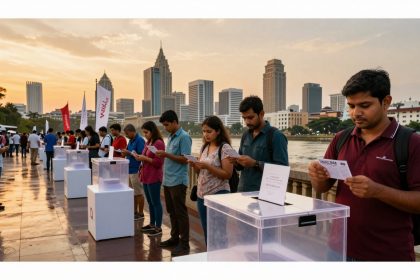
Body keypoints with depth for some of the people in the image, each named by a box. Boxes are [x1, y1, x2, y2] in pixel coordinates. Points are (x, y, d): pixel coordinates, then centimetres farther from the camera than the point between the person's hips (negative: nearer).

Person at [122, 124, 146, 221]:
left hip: (136, 170, -9)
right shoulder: (130, 141, 13)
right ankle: (135, 211, 25)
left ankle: (140, 214, 10)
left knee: (139, 193, 0)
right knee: (133, 192, 15)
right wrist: (125, 153, -1)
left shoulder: (140, 140, -14)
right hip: (130, 170, 9)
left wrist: (129, 153, -19)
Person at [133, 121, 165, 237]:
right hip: (146, 176, 9)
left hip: (154, 178, -9)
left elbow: (158, 162, -18)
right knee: (150, 202, 16)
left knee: (156, 202, -1)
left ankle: (158, 228, 7)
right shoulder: (148, 143, 14)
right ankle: (152, 224, 28)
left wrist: (144, 158, -19)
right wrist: (140, 157, 5)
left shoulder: (159, 143, -14)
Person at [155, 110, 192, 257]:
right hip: (168, 180, 9)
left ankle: (184, 244, 7)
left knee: (180, 212, -2)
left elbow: (185, 159, -17)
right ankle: (175, 238, 29)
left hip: (178, 181, -9)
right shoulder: (171, 137, 14)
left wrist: (166, 154, -19)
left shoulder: (184, 137, -13)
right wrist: (163, 155, 5)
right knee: (172, 211, 16)